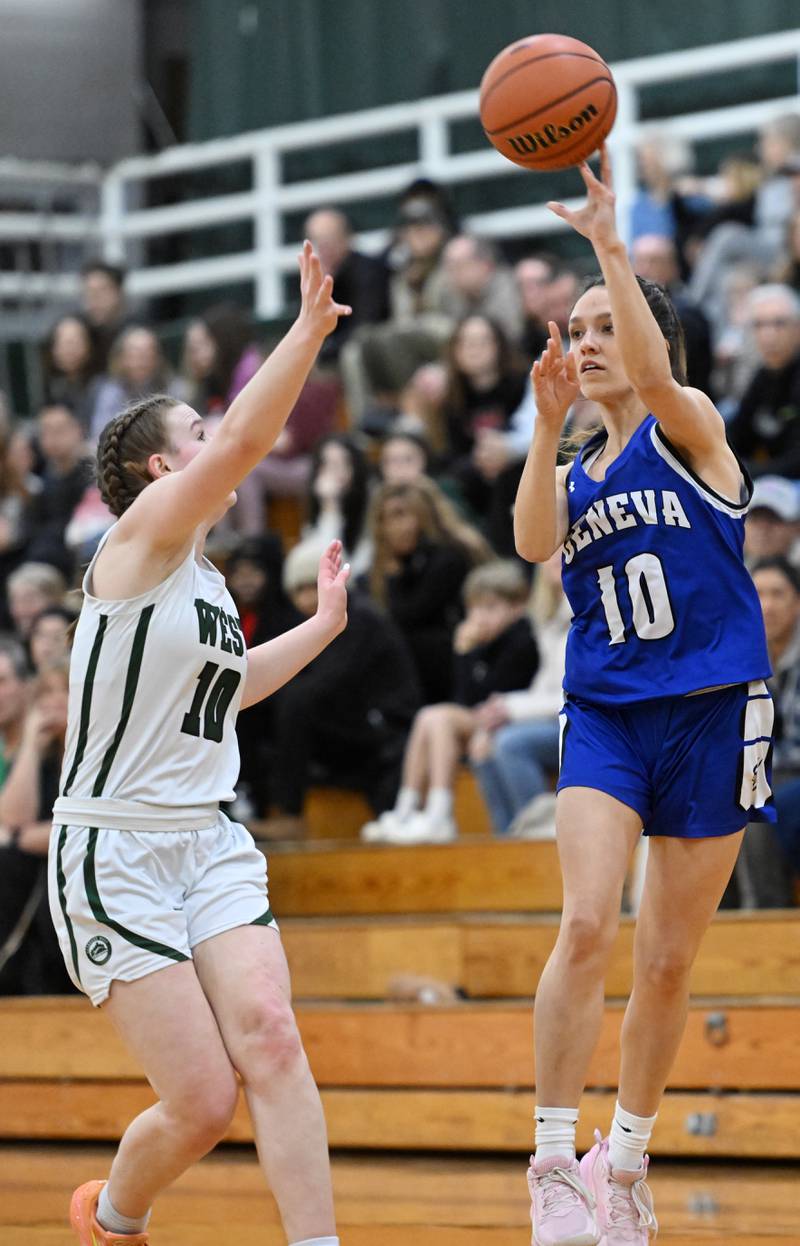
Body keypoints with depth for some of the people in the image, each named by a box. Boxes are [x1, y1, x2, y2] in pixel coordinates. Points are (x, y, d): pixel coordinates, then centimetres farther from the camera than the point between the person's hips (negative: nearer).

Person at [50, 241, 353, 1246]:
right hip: (114, 852, -7)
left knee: (269, 1038, -17)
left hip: (207, 842, 7)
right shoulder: (141, 539, -8)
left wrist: (320, 628, 34)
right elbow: (246, 441, -25)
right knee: (204, 1100, -9)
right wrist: (309, 329, -26)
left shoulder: (204, 580, 16)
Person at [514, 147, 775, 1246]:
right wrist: (547, 422, -18)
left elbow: (655, 373, -22)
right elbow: (533, 542, -8)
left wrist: (608, 241, -27)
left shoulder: (689, 427, 1)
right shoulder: (579, 470, 13)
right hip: (605, 714, 2)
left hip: (712, 712, -2)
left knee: (669, 962, 5)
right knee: (587, 926, -19)